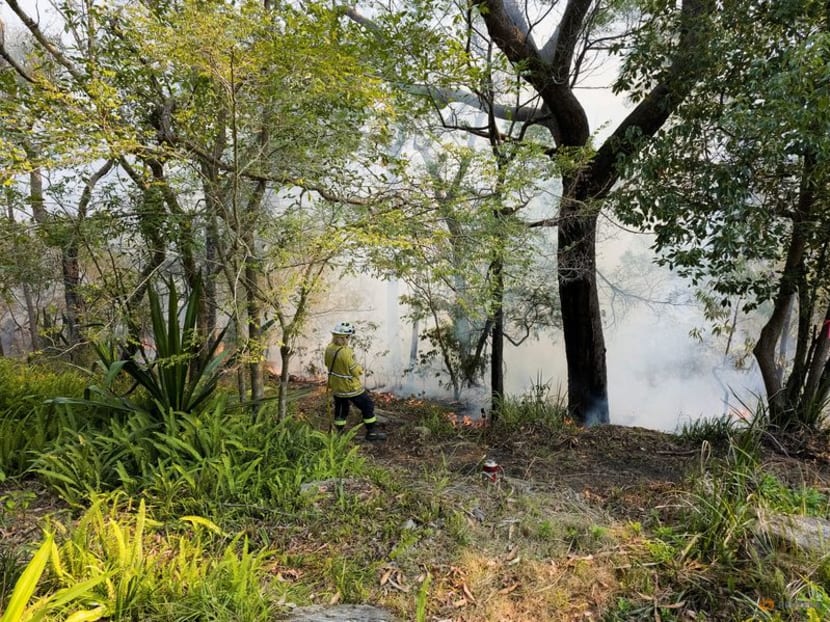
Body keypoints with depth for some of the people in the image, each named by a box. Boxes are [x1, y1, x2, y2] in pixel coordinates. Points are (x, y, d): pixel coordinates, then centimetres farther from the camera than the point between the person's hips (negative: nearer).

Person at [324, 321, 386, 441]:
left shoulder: (329, 348, -7)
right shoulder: (346, 352, -31)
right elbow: (356, 372, -21)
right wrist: (360, 369, 0)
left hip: (336, 387, 7)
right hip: (350, 387, -7)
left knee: (340, 409, 23)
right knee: (368, 405, 10)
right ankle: (371, 432, 17)